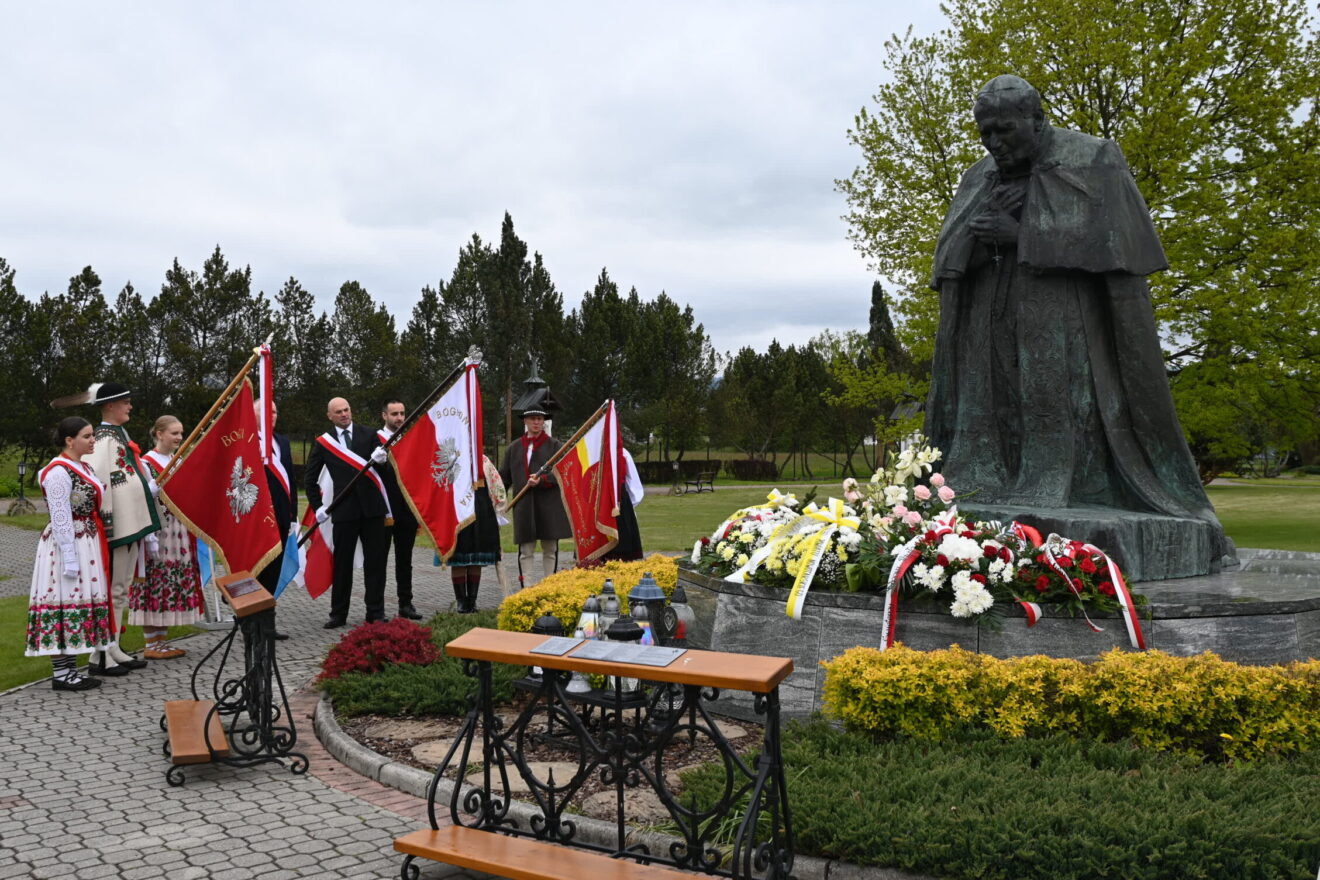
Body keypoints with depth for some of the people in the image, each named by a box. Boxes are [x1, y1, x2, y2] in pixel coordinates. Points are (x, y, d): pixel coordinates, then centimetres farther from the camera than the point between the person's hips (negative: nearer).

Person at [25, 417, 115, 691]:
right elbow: (60, 519, -18)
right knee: (66, 604, -5)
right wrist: (70, 558, -21)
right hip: (67, 546, -9)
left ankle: (70, 669, 17)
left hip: (88, 544, 9)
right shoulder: (59, 472, -14)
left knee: (81, 602, 10)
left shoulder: (84, 467, 15)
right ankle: (61, 675, 1)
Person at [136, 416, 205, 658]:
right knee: (155, 583, -4)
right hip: (157, 532, -7)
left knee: (172, 585, 8)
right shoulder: (146, 463, -7)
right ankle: (151, 645, 4)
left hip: (179, 533, 7)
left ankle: (160, 641, 16)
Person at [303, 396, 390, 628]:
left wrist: (380, 459, -20)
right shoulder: (323, 442, 6)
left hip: (372, 507, 1)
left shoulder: (369, 436, 7)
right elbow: (309, 477, 11)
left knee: (375, 561, 3)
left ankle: (376, 613, 11)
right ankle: (338, 614, 15)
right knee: (342, 563, 5)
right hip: (344, 509, 0)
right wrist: (318, 505, 3)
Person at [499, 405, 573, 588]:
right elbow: (504, 477, 13)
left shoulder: (553, 445, 6)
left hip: (549, 505, -1)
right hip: (524, 505, 1)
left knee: (550, 550, 5)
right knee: (525, 551, 1)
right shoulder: (514, 447, 12)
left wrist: (542, 480, -20)